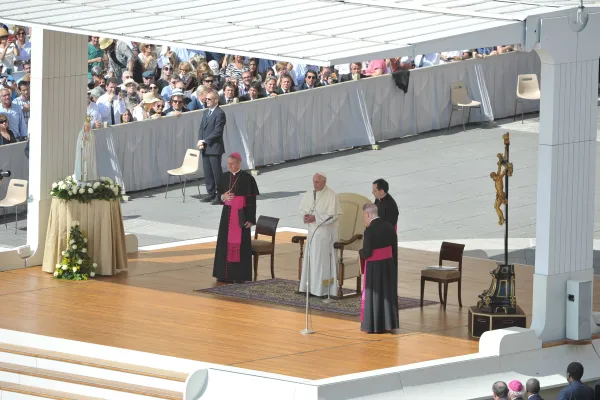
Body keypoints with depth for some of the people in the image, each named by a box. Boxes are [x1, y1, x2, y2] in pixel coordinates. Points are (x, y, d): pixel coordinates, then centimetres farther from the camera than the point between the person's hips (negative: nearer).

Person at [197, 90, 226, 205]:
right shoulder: (206, 113, 16)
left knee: (216, 172, -4)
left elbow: (217, 132, -17)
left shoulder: (220, 113, -12)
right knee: (207, 172, 12)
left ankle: (220, 196, 1)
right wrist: (200, 141, -2)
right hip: (205, 148, 8)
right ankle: (211, 194, 20)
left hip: (214, 148, -8)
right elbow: (202, 128, 15)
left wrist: (204, 141, -16)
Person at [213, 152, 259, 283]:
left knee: (240, 243, -2)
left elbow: (252, 201, -9)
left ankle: (240, 275, 4)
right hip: (227, 213, 5)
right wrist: (223, 197, -8)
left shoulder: (247, 179, -10)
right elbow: (219, 192, 17)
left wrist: (250, 219, -13)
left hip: (241, 214, -5)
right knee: (225, 242, 5)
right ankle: (225, 273, 12)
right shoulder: (225, 177, 6)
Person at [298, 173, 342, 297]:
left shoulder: (331, 196, -14)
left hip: (326, 232, -6)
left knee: (324, 259, -4)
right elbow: (303, 208, 16)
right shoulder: (309, 194, 5)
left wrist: (315, 218, -22)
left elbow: (333, 216, -17)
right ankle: (311, 287, 14)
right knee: (311, 258, 8)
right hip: (313, 231, 6)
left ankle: (325, 289, 1)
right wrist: (306, 216, -8)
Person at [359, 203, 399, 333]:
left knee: (373, 294, 5)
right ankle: (388, 323, 22)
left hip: (374, 267, -6)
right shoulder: (389, 227, 1)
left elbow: (366, 253, -19)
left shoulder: (369, 231, -20)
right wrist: (394, 266, 17)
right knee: (387, 293, 15)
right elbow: (394, 248, 7)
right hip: (389, 266, 6)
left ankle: (373, 325, 10)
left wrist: (361, 252, 3)